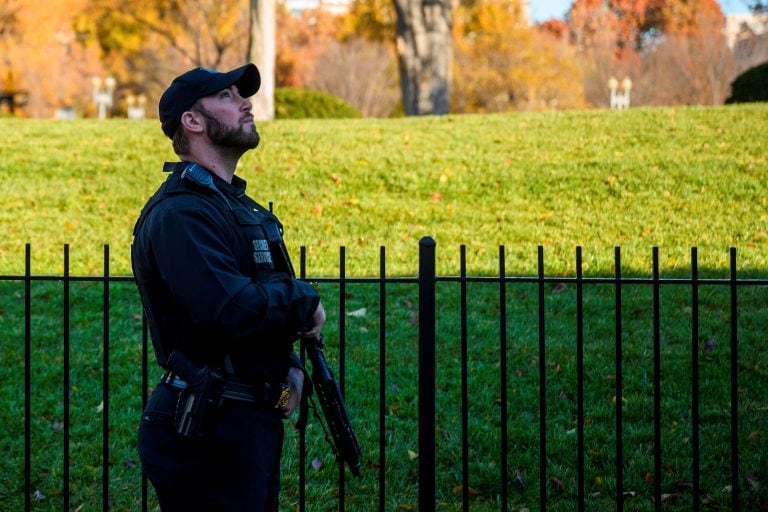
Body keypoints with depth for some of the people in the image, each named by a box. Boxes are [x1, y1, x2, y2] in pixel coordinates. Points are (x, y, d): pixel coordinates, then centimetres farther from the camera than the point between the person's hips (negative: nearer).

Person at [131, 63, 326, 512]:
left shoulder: (239, 204, 17)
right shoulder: (180, 212, -16)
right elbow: (229, 308, -30)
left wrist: (291, 365, 6)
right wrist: (305, 301, -13)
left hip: (254, 423, 10)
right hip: (207, 432, -10)